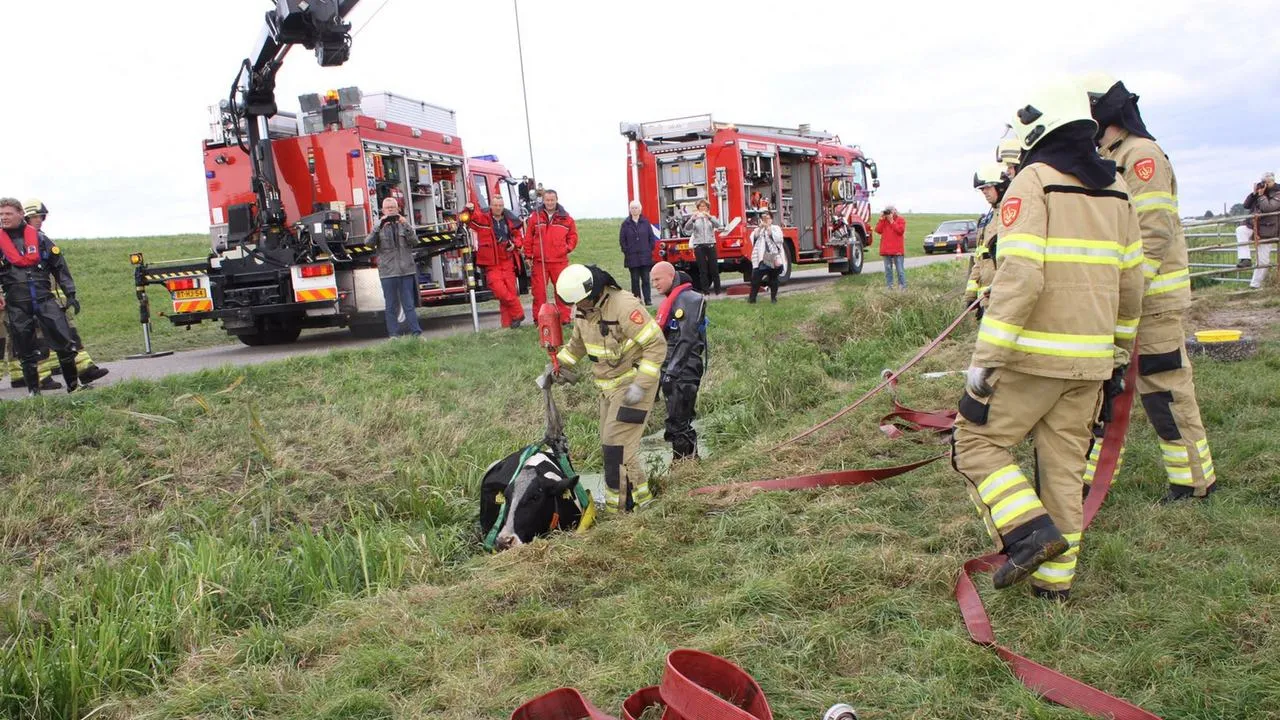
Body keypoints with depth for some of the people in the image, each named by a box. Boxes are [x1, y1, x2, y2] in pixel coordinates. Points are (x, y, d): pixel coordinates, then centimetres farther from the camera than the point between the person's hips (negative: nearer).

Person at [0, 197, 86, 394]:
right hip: (17, 304, 0)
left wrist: (70, 294, 5)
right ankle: (33, 389, 15)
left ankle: (73, 383, 5)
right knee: (25, 350, 5)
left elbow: (59, 266, 9)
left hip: (44, 298, 0)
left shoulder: (39, 238, 7)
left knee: (64, 341, -6)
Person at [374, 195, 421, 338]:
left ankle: (416, 333, 4)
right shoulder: (380, 227, 5)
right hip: (388, 272, -1)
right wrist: (379, 227, -22)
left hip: (406, 270, 1)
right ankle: (393, 335, 8)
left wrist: (406, 226, -15)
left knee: (409, 305, 3)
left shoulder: (404, 225, 10)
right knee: (391, 306, 4)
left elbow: (414, 242, -3)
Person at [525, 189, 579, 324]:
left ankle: (565, 318, 9)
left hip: (559, 261, 0)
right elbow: (528, 237, 6)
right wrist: (529, 256, 3)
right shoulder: (535, 217, 4)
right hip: (539, 261, 0)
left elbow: (573, 235, 13)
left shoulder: (565, 218, 6)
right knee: (539, 291, 2)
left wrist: (567, 248, -2)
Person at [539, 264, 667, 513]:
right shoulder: (583, 311, 2)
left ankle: (619, 506, 4)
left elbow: (657, 344, -23)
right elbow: (576, 343, 21)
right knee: (609, 446, 11)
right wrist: (556, 366, 8)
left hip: (632, 384, -9)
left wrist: (641, 384, -25)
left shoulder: (624, 306, -24)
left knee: (616, 445, -9)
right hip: (609, 386, 9)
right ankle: (639, 494, 24)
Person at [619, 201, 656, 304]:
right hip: (632, 256, 0)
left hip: (645, 256, 0)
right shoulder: (626, 224, 3)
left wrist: (650, 250, 2)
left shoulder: (645, 222, 5)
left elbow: (651, 237, 9)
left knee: (646, 279, 1)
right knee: (635, 279, 3)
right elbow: (622, 240, 5)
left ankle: (648, 299, 3)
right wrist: (626, 251, -1)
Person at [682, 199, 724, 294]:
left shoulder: (711, 218, 9)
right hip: (699, 246, -1)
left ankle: (718, 289, 8)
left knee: (714, 268, 1)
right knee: (703, 269, -1)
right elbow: (686, 228, -11)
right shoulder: (694, 218, 5)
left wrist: (709, 217, -27)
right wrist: (692, 219, -29)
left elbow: (719, 225, -11)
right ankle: (705, 290, 2)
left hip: (710, 245, 1)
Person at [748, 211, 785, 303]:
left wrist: (768, 228, -16)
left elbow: (777, 238, -13)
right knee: (755, 278, -5)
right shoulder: (758, 229, 13)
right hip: (760, 259, 1)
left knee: (773, 279, 5)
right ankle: (752, 298, 0)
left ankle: (773, 297, 14)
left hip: (773, 258, -1)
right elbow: (753, 238, -5)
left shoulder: (776, 228, 6)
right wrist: (760, 227, -15)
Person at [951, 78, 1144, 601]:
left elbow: (1018, 277, -20)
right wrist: (1119, 354, 25)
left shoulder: (1034, 182, -8)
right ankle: (1055, 578, 19)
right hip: (1091, 360, 7)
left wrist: (985, 359, -19)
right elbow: (1131, 285, 16)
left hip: (1033, 357, -7)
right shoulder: (1116, 190, 14)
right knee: (1065, 466, 13)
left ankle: (1029, 529, -9)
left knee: (976, 441, 5)